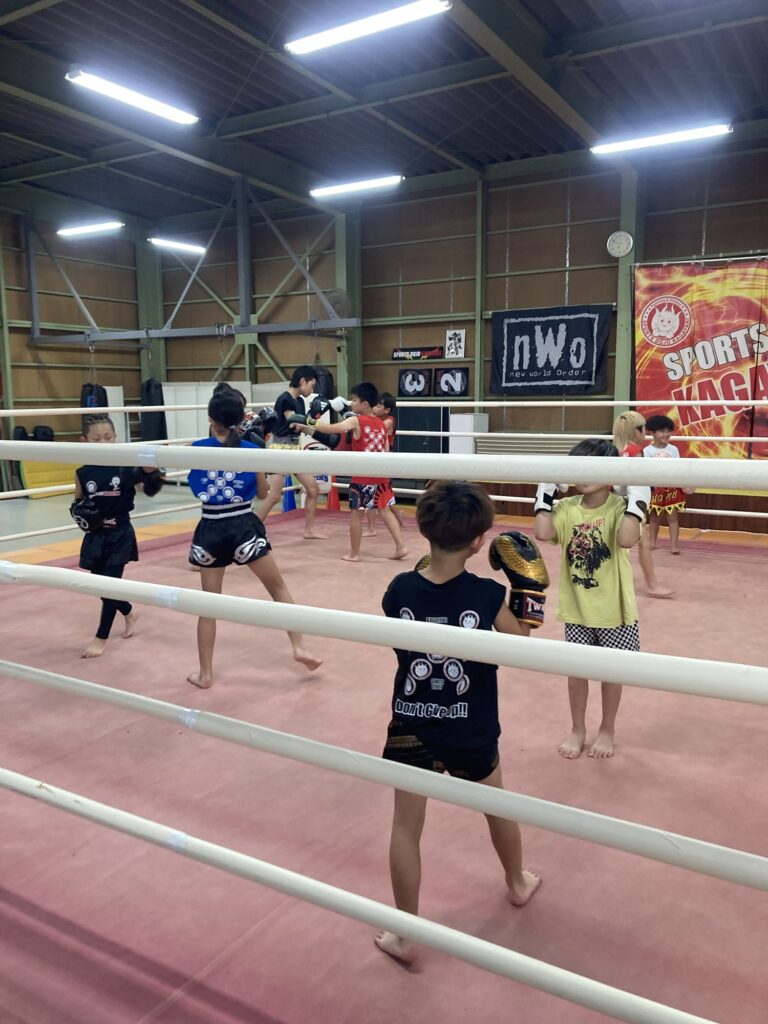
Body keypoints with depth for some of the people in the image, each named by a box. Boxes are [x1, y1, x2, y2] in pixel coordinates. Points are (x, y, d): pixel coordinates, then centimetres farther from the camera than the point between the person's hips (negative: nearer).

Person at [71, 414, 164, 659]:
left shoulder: (125, 466, -10)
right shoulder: (83, 473, -3)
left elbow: (150, 489, -6)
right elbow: (77, 504, 8)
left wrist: (150, 472, -25)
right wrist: (80, 513, -14)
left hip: (120, 535, -3)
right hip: (95, 537, 4)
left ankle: (101, 638, 13)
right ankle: (129, 613, 42)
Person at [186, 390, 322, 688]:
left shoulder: (197, 449, -3)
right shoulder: (251, 450, -5)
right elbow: (263, 489, 8)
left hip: (210, 531, 1)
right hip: (244, 526, -1)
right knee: (279, 588, 15)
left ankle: (205, 673, 19)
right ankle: (299, 648, 9)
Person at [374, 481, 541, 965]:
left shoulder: (400, 590, -13)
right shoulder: (488, 595, -17)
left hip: (411, 727, 0)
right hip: (470, 732, 0)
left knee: (406, 827, 13)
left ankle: (406, 935, 22)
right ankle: (518, 882, 51)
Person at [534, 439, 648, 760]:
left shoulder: (620, 508, -14)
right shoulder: (567, 508, -5)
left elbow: (626, 540, -33)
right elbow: (543, 533, -22)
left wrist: (636, 496, -30)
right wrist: (545, 492, -15)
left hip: (613, 608, -2)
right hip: (576, 609, 3)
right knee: (576, 669, 14)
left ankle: (607, 730, 36)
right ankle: (577, 729, 35)